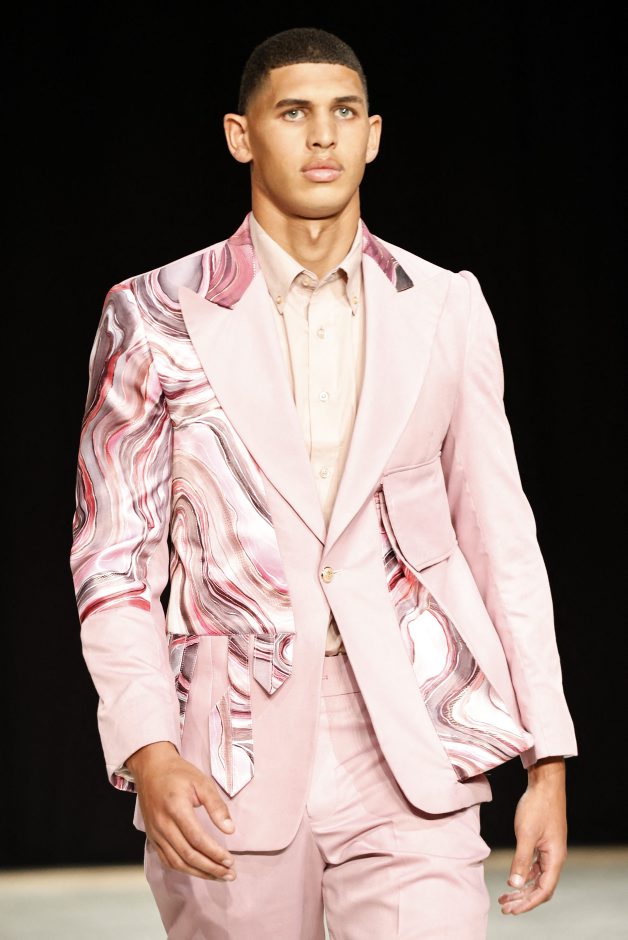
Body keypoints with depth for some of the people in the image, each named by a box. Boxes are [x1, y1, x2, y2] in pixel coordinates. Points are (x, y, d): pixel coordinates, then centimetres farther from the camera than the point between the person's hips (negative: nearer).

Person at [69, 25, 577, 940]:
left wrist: (548, 760, 7)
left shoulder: (447, 308, 9)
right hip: (230, 766, 0)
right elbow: (114, 557, 3)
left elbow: (501, 539, 11)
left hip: (412, 761, 1)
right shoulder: (157, 316, 4)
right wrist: (148, 753, -10)